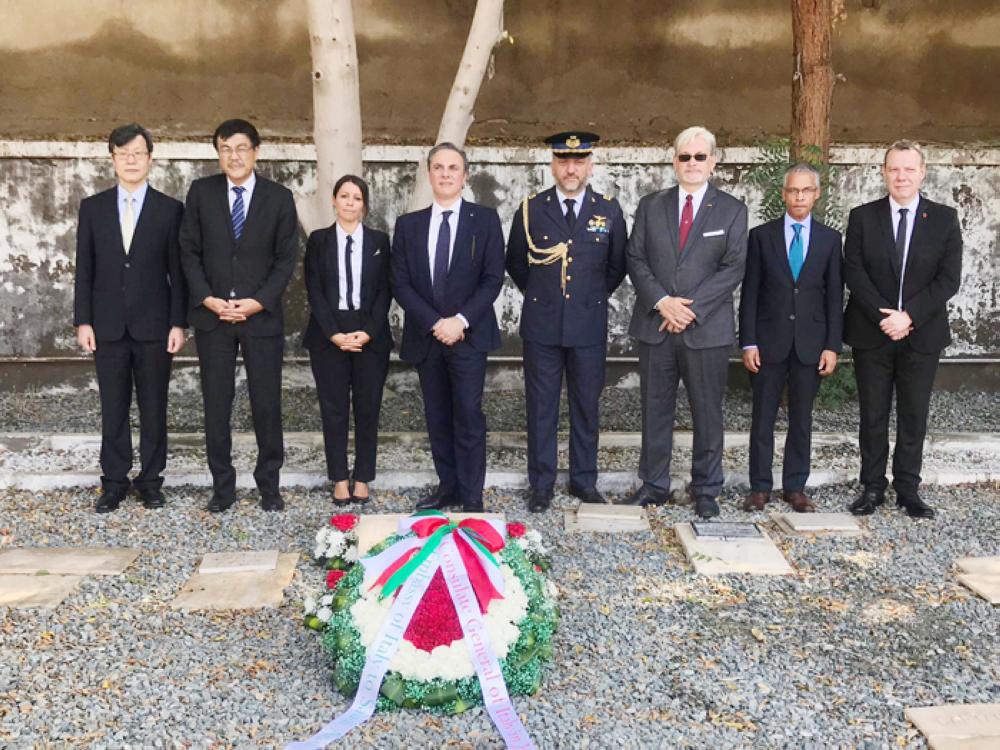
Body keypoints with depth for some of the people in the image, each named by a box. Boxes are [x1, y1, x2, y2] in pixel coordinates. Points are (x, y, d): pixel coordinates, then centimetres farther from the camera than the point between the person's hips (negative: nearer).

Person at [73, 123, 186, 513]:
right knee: (113, 409, 6)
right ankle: (114, 481, 16)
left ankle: (150, 479, 16)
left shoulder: (170, 209, 2)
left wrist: (178, 323, -5)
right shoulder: (92, 207, 7)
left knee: (153, 408, 5)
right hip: (108, 326, 1)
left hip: (154, 325, -1)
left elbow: (177, 271, 1)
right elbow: (84, 269, 6)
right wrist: (83, 321, 0)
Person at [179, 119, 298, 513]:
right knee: (216, 405, 5)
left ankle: (269, 483, 17)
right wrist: (207, 299, -8)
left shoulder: (279, 197, 1)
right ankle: (222, 485, 16)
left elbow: (286, 259, 1)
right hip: (211, 314, 1)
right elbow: (189, 251, 5)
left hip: (262, 315, -1)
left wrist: (259, 302, -10)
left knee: (267, 403, 3)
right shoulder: (201, 192, 4)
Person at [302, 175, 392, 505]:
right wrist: (334, 333, -11)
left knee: (368, 409, 3)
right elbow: (314, 291, -1)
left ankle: (362, 478, 13)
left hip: (371, 336, 0)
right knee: (333, 409, 3)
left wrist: (369, 332, -11)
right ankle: (340, 479, 13)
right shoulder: (318, 240, 5)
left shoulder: (379, 240, 6)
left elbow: (384, 291, 2)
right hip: (328, 336, 0)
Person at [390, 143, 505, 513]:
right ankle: (447, 486, 20)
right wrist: (434, 323, -10)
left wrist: (461, 320, -14)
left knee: (468, 416, -6)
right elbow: (400, 283, 3)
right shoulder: (408, 224, 8)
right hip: (425, 336, 3)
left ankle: (472, 498, 1)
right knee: (437, 417, 9)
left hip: (469, 334, -3)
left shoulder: (485, 219, 2)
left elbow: (493, 278, -4)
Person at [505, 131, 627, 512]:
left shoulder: (609, 210, 2)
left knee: (587, 406, 9)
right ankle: (541, 484, 16)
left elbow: (617, 265, 13)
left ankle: (584, 480, 22)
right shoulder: (531, 208, 1)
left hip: (589, 325, 1)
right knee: (541, 407, 5)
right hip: (542, 324, 0)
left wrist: (594, 296, 11)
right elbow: (515, 262, 13)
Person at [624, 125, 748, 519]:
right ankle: (653, 484, 21)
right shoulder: (650, 205, 9)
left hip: (707, 328, -2)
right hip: (655, 325, 2)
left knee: (707, 413, 5)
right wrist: (662, 302, -12)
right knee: (655, 410, 9)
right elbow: (635, 259, 4)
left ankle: (706, 490, 17)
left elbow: (733, 267, -5)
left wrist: (692, 307, -14)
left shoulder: (732, 210, 3)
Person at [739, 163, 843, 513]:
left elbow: (835, 296, 5)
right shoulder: (761, 235, 3)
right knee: (763, 418, 3)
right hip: (770, 340, -1)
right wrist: (748, 342, -5)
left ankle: (795, 487, 19)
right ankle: (760, 487, 13)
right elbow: (749, 293, 1)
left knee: (802, 419, 8)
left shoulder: (830, 239, 6)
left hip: (810, 343, 1)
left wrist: (832, 346, -2)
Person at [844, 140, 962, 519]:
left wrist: (908, 316, -15)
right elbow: (854, 273, -5)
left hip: (922, 335, 0)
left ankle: (908, 489, 17)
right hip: (872, 333, 0)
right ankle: (872, 487, 17)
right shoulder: (862, 217, 2)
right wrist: (885, 317, -15)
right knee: (873, 415, 7)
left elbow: (949, 278, -4)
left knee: (914, 416, 7)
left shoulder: (944, 219, 2)